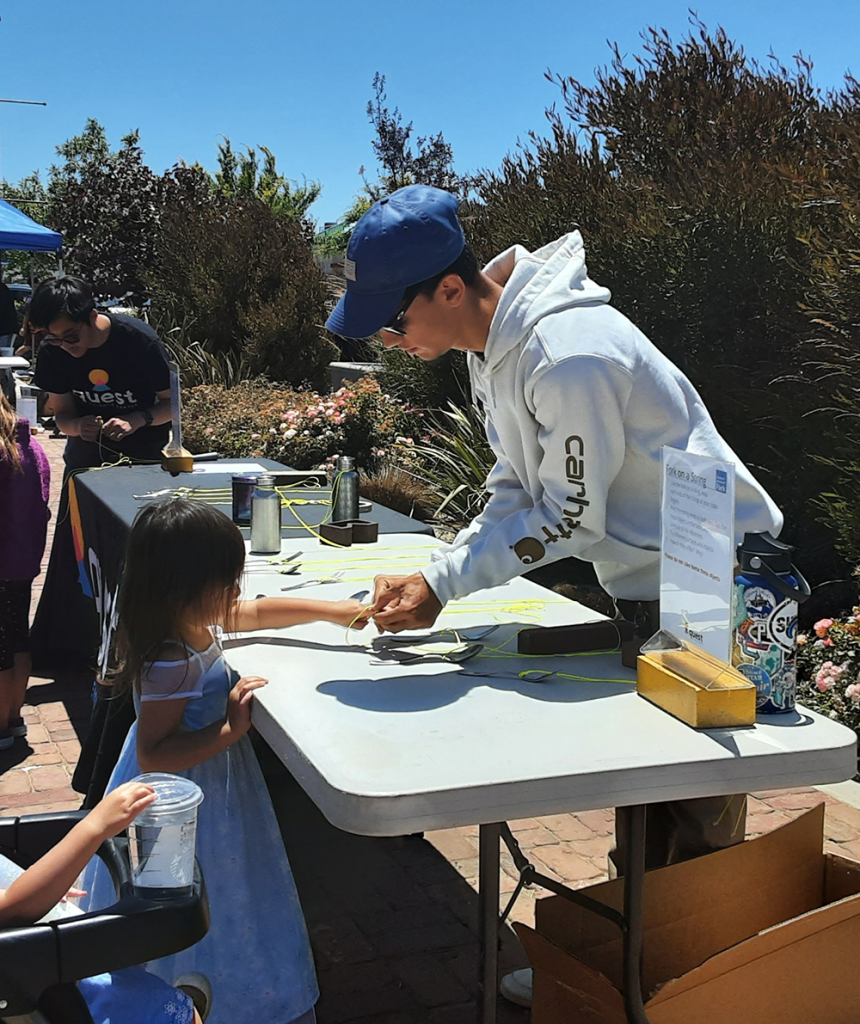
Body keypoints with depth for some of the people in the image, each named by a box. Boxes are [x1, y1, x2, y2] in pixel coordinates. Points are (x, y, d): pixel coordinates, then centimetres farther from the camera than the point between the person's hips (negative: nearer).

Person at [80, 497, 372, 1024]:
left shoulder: (195, 621, -5)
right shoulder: (173, 664, -32)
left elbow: (260, 611, 11)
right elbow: (152, 756, -32)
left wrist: (334, 611, 14)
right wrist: (229, 728, -32)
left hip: (211, 785, 10)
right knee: (197, 922, 9)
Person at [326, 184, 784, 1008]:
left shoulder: (568, 354, -30)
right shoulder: (493, 341, 2)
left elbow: (570, 518, -23)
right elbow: (517, 492, 8)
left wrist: (441, 585, -18)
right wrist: (431, 577, -5)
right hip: (643, 586, 10)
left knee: (694, 825, 2)